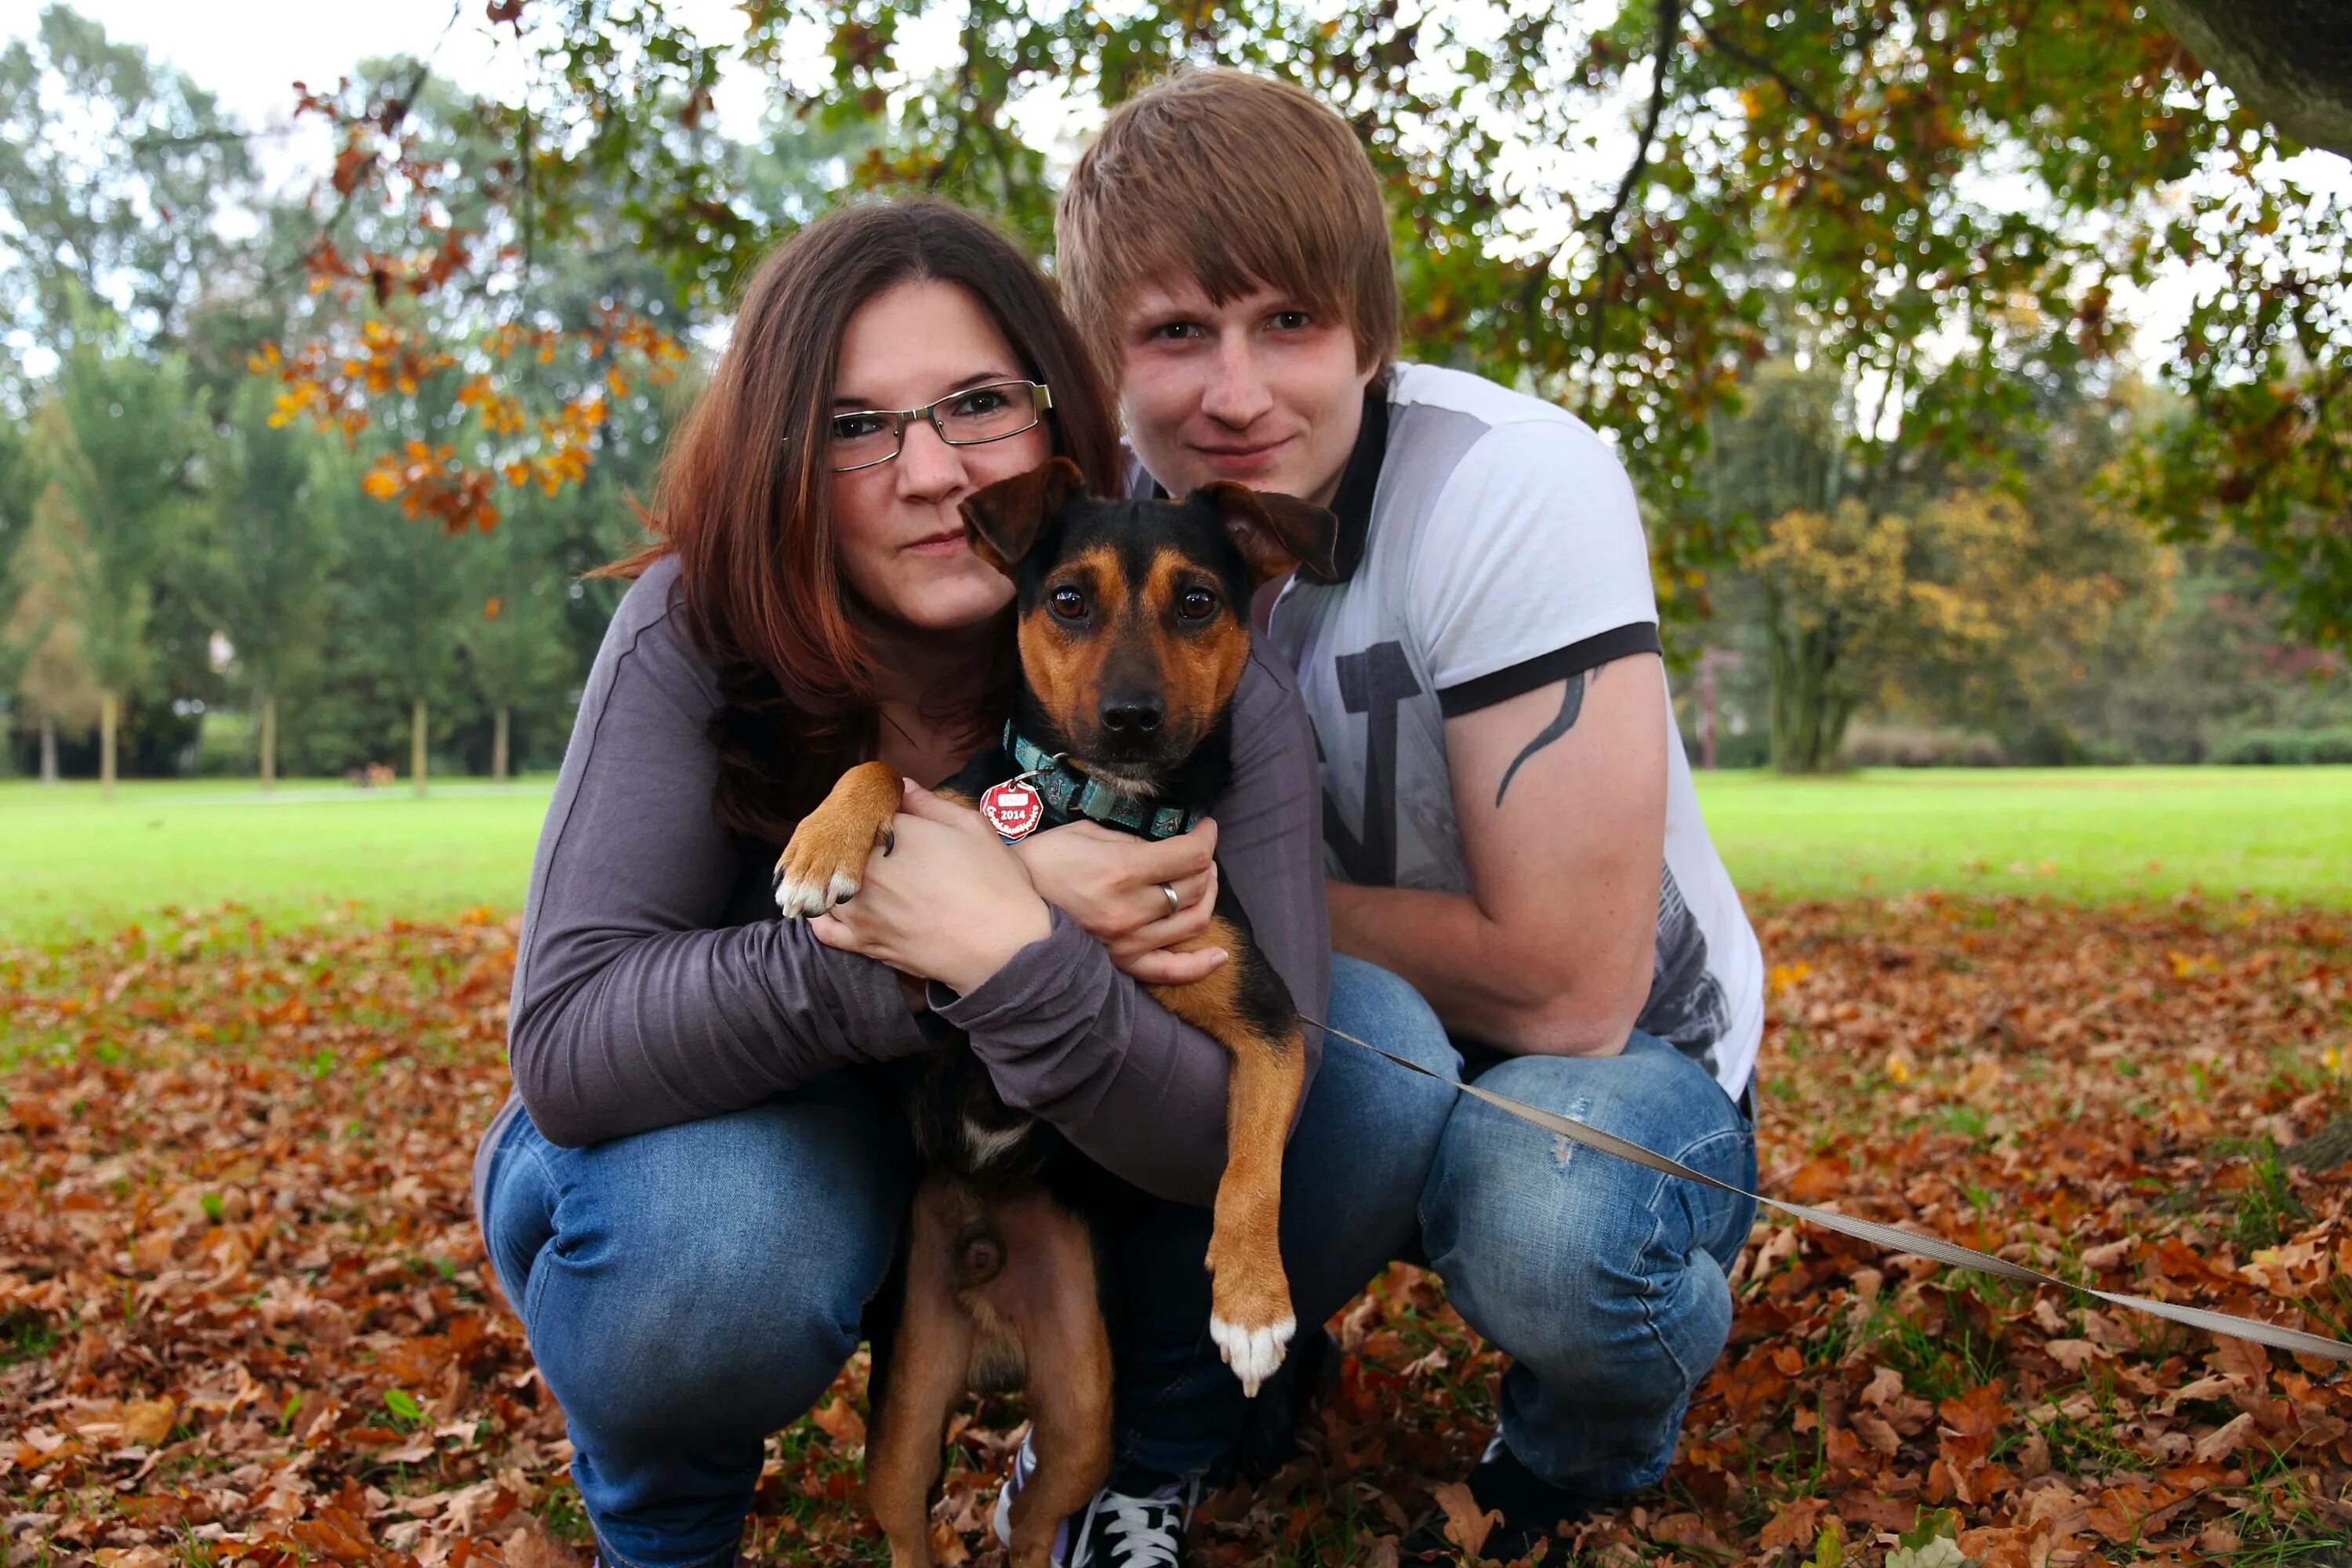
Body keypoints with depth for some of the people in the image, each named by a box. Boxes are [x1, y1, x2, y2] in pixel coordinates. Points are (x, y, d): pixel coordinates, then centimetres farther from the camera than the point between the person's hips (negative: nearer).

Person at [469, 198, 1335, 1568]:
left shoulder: (1208, 685, -21)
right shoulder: (701, 633, -23)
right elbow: (564, 1043, -33)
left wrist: (1003, 952, -45)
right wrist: (1026, 921, -40)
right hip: (724, 1135, -1)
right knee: (713, 1243, -37)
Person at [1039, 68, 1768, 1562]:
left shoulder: (1509, 487, -25)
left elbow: (1571, 987, -27)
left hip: (1627, 1059, -2)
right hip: (1326, 1072, 2)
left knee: (1544, 1226, -36)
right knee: (1360, 1029, -34)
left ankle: (1587, 1444, 3)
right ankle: (1152, 1434, -4)